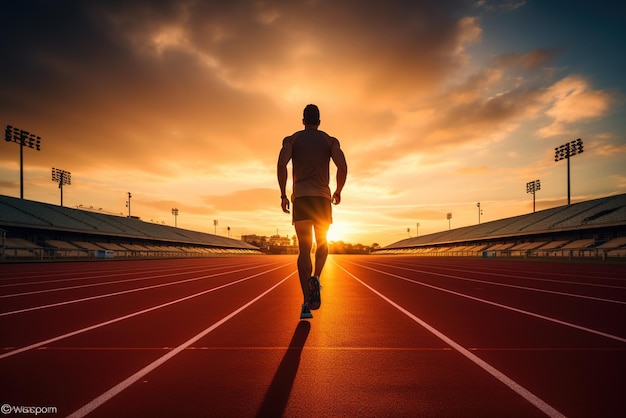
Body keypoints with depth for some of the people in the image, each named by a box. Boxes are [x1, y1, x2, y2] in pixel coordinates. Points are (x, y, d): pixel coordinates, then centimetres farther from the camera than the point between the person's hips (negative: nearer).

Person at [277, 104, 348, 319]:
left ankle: (306, 304, -8)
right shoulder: (330, 140, 12)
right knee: (322, 244, 19)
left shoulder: (291, 139, 12)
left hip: (300, 198, 0)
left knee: (304, 249, 1)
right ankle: (315, 278, -11)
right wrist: (338, 192, 9)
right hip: (322, 197, 0)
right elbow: (342, 166, -6)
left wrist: (283, 195, 1)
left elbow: (281, 164, -8)